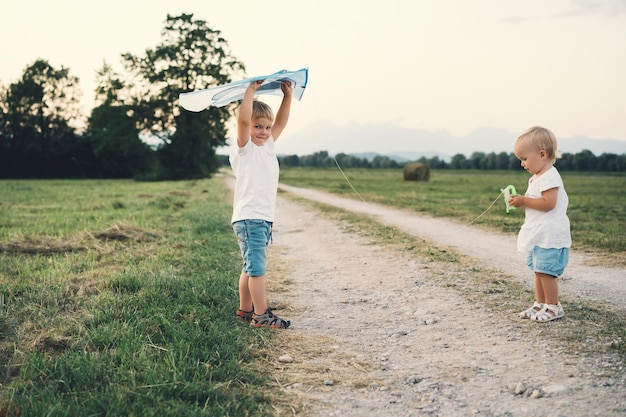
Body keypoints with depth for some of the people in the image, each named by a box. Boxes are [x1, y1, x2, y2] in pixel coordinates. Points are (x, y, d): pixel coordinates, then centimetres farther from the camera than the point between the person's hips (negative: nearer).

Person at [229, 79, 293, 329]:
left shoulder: (268, 146, 15)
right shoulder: (245, 148, -5)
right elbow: (242, 119, -21)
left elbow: (281, 122, 21)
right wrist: (251, 90, -16)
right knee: (257, 267, -10)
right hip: (248, 217, -8)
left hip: (264, 218, 8)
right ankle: (261, 315, -7)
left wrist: (287, 96, 12)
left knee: (251, 267, 14)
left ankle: (245, 310, 23)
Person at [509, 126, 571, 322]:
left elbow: (548, 203, -25)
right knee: (538, 270, 14)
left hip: (549, 236, -10)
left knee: (545, 271, -6)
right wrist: (521, 201, 7)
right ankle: (540, 304, 23)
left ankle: (553, 307, 5)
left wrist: (524, 201, -19)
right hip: (538, 235, 10)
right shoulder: (536, 178, 16)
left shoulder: (549, 176, -17)